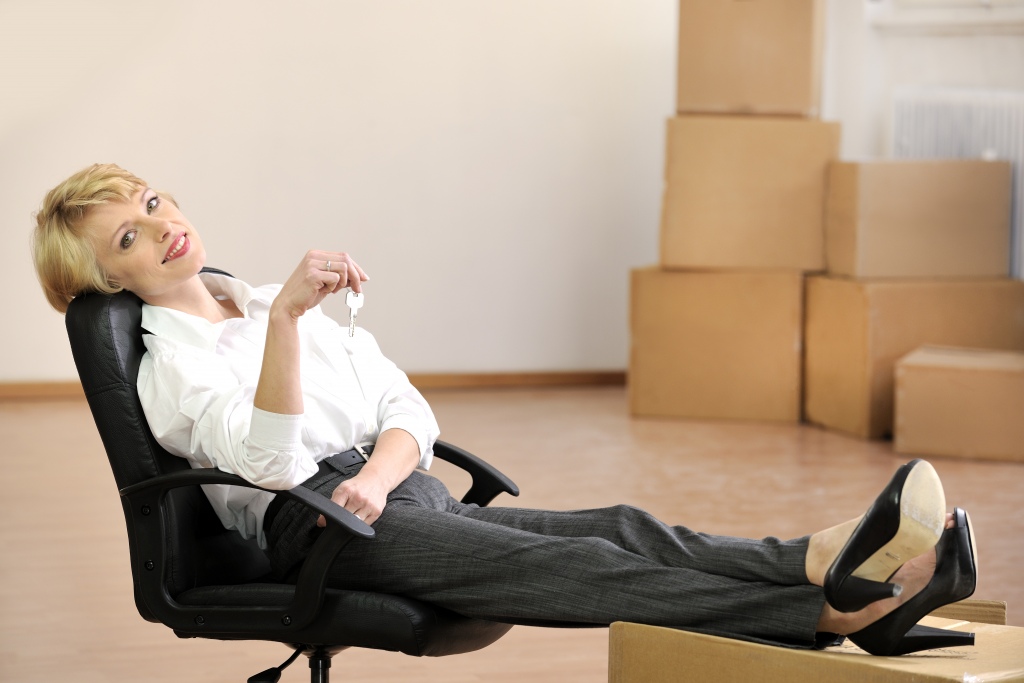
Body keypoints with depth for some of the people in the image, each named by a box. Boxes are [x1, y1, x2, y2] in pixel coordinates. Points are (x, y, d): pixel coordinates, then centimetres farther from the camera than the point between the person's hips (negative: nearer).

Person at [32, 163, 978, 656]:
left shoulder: (274, 304, 23)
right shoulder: (169, 369, 1)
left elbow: (411, 411, 16)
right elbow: (270, 455, -19)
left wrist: (381, 470, -7)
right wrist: (286, 314, -31)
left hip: (405, 494, 7)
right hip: (316, 528, -7)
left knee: (623, 529, -20)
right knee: (582, 570, -28)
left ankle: (832, 561, -41)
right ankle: (833, 610, -46)